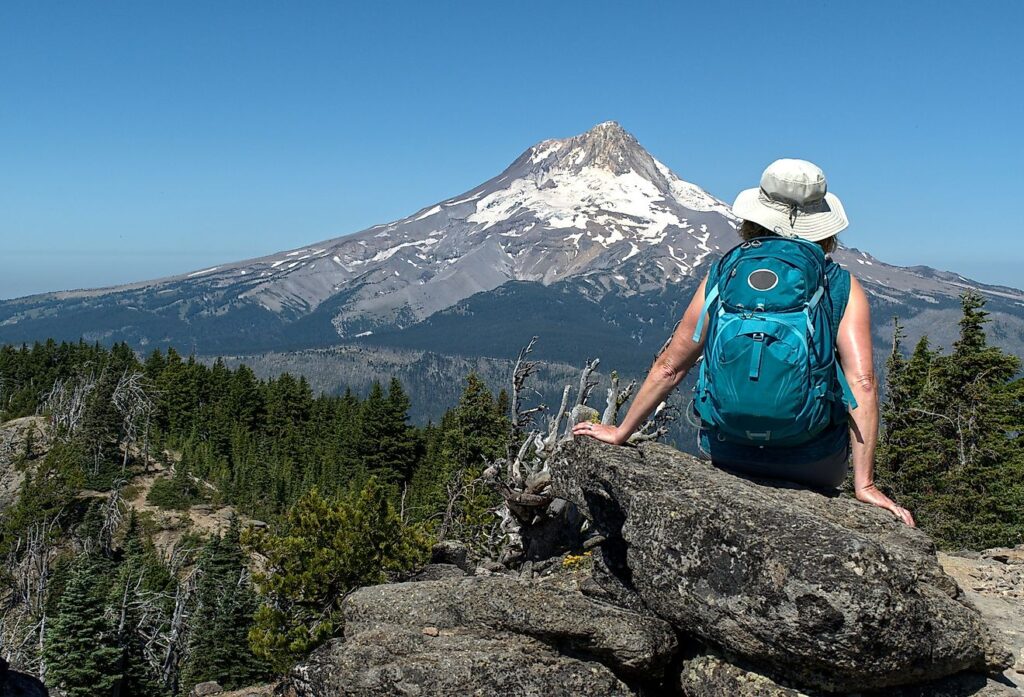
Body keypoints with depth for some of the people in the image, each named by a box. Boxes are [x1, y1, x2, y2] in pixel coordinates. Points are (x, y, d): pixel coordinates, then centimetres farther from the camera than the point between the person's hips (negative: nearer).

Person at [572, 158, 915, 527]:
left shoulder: (722, 276, -1)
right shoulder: (843, 288, -4)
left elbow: (669, 365, 2)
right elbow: (863, 381, -15)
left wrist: (620, 432, 13)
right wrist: (864, 484, -11)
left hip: (726, 454, 2)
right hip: (814, 465, -2)